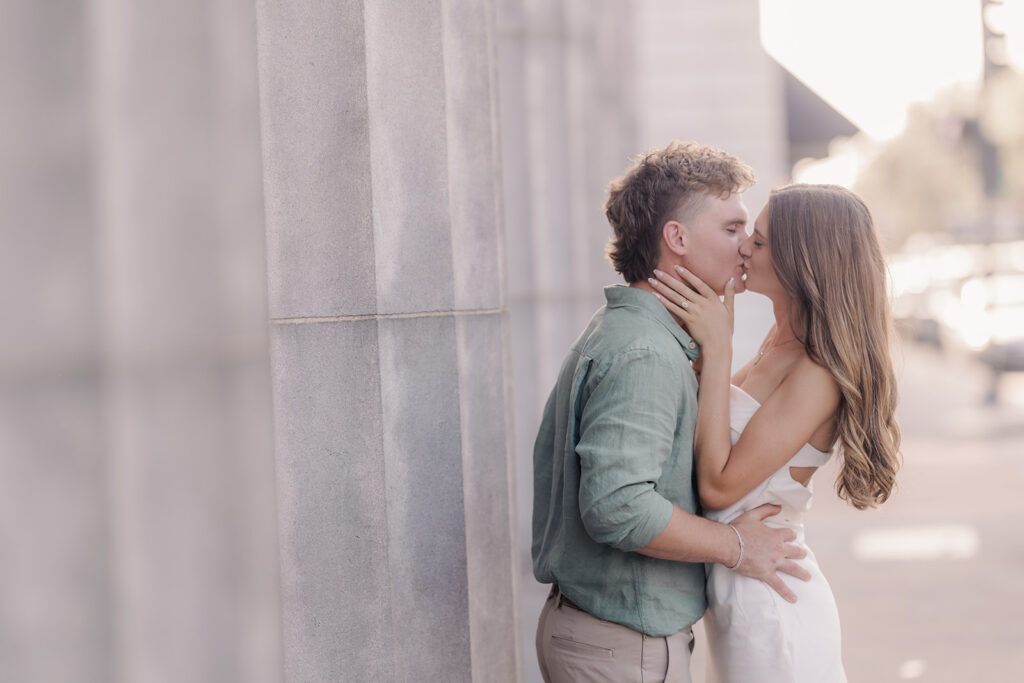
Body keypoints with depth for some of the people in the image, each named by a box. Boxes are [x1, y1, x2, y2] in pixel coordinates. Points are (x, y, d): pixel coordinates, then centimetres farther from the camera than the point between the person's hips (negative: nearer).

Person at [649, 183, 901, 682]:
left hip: (769, 607, -9)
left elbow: (718, 486, -24)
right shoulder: (780, 346, 5)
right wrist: (714, 332, 4)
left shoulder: (817, 375, -23)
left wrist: (717, 347, -23)